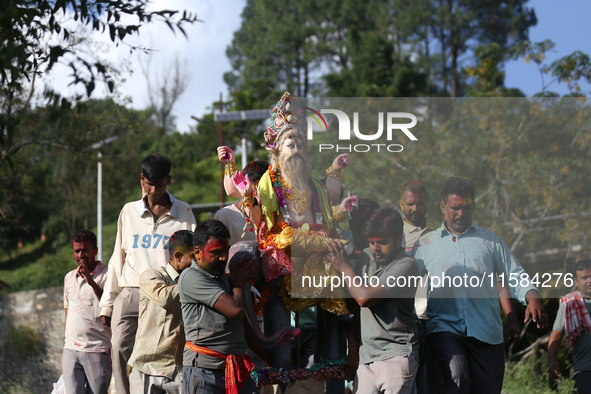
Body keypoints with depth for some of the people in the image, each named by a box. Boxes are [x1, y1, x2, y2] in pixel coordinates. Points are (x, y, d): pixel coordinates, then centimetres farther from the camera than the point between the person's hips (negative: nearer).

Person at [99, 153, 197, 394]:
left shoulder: (183, 214, 8)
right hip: (130, 295, 2)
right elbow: (118, 259, 17)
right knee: (120, 350, -13)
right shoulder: (129, 212, 15)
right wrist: (107, 304, 12)